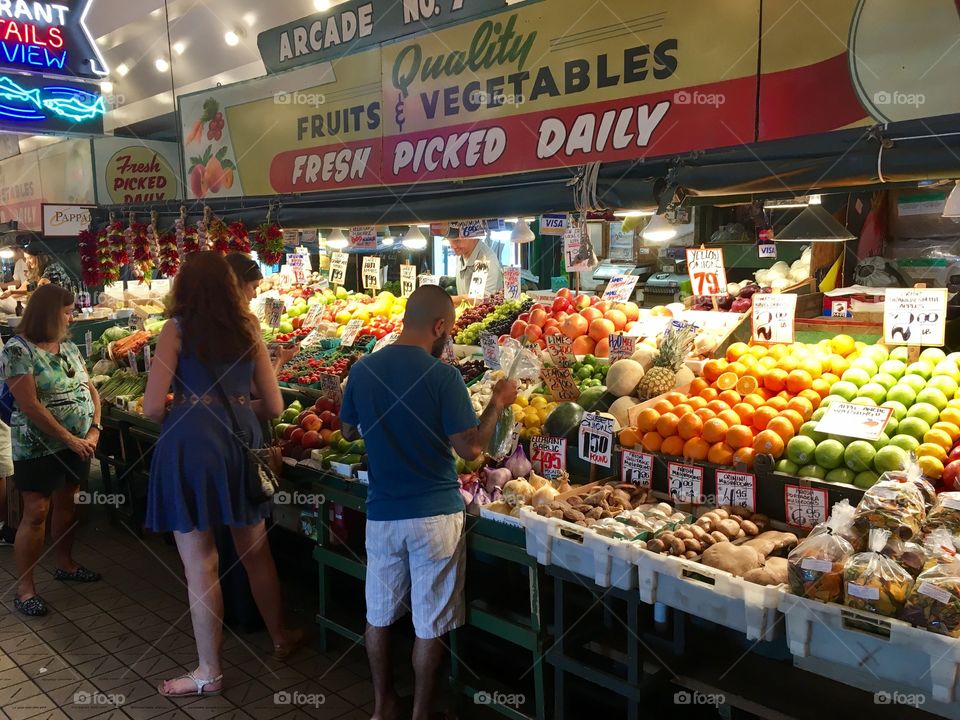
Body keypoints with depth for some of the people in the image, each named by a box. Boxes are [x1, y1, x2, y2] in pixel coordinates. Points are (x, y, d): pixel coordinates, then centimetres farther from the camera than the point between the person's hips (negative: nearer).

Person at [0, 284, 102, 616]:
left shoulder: (69, 348, 8)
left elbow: (90, 390, 10)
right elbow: (30, 405, -20)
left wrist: (94, 430, -4)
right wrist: (69, 438, -18)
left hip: (78, 445, 7)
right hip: (38, 448, -6)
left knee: (66, 504, 16)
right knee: (36, 513, -3)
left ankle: (65, 565, 33)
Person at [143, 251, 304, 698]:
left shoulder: (176, 329, -2)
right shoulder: (248, 331, 8)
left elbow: (153, 407, -8)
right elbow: (274, 406, 9)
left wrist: (182, 408, 13)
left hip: (191, 444, -4)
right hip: (241, 442, 4)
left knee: (200, 565, 7)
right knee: (256, 553, 20)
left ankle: (209, 673, 19)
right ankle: (281, 639, 37)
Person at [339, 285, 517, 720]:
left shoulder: (363, 370, -2)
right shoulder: (443, 377, -16)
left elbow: (349, 431, 11)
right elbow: (470, 448, -15)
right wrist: (498, 403, -1)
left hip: (382, 513, 5)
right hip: (434, 514, -4)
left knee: (379, 614, 20)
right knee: (430, 626, 10)